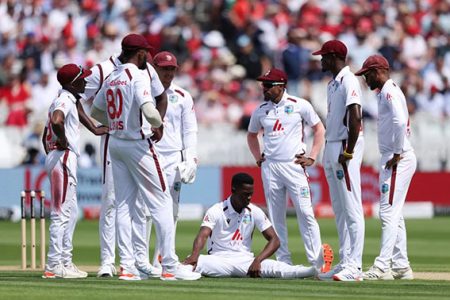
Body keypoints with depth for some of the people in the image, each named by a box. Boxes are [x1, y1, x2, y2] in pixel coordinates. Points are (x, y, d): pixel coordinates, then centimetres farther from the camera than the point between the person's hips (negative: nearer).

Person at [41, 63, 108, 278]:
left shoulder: (67, 100, 19)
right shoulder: (65, 101, -12)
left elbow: (45, 135, 25)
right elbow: (56, 121, -35)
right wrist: (63, 141, -19)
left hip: (61, 159, 11)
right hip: (63, 157, -11)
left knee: (71, 212, 15)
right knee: (61, 213, -10)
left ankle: (65, 262, 18)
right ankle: (54, 265, -10)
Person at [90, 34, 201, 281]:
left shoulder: (110, 79, 11)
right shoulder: (138, 76, -13)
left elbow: (95, 112, 21)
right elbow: (149, 111, -26)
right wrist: (158, 123, -7)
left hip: (115, 144, 8)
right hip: (137, 144, -8)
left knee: (123, 205, 8)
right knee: (161, 202, -3)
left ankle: (127, 266, 5)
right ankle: (170, 266, -5)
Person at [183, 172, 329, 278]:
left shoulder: (255, 212, 5)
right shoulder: (216, 211, -4)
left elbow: (274, 240, -1)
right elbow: (203, 235, -20)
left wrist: (257, 260, -21)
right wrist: (195, 254, -45)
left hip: (245, 260, 0)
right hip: (219, 261, 0)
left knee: (275, 267, -28)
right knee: (195, 262, -34)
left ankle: (319, 271, -49)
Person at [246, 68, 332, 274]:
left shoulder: (299, 105, -1)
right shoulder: (261, 110, 10)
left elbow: (319, 128, 5)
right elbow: (252, 135, 26)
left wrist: (312, 158, -2)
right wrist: (258, 158, 13)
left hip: (294, 166, -4)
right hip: (270, 167, 4)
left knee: (305, 213, -9)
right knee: (276, 217, 4)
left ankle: (318, 262, -8)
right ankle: (283, 262, 9)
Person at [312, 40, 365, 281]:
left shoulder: (348, 81, -12)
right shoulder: (332, 84, 18)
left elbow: (355, 118, -21)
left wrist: (348, 153, -22)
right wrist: (330, 153, 17)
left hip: (345, 147, -11)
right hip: (331, 148, 11)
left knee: (351, 208, -10)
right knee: (339, 210, 11)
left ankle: (354, 267, -12)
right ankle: (344, 263, 14)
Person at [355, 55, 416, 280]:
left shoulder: (389, 91, -12)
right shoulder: (388, 91, 20)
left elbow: (400, 122, -26)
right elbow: (402, 124, 22)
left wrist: (397, 155, -21)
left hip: (398, 159, -11)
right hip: (392, 159, 11)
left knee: (389, 212, -13)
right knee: (393, 214, 13)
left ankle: (382, 267, -17)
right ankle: (401, 266, 16)